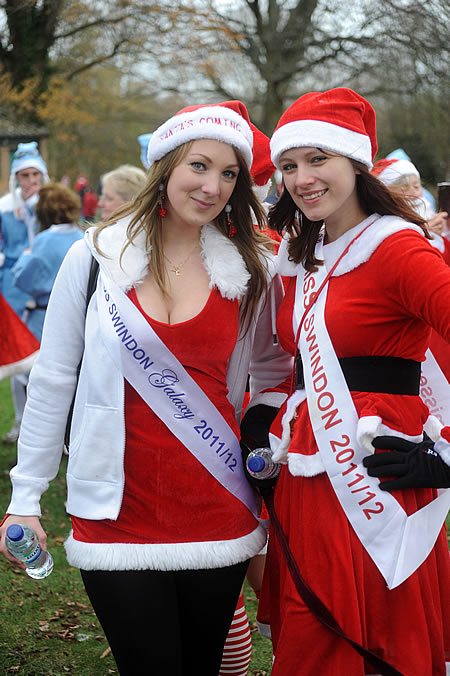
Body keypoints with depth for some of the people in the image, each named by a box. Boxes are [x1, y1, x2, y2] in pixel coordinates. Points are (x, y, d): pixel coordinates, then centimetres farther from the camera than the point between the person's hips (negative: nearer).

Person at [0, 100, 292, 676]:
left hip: (218, 513, 2)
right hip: (120, 513, -1)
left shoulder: (255, 269, 2)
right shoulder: (95, 257, -3)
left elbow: (272, 374, 17)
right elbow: (51, 381, 2)